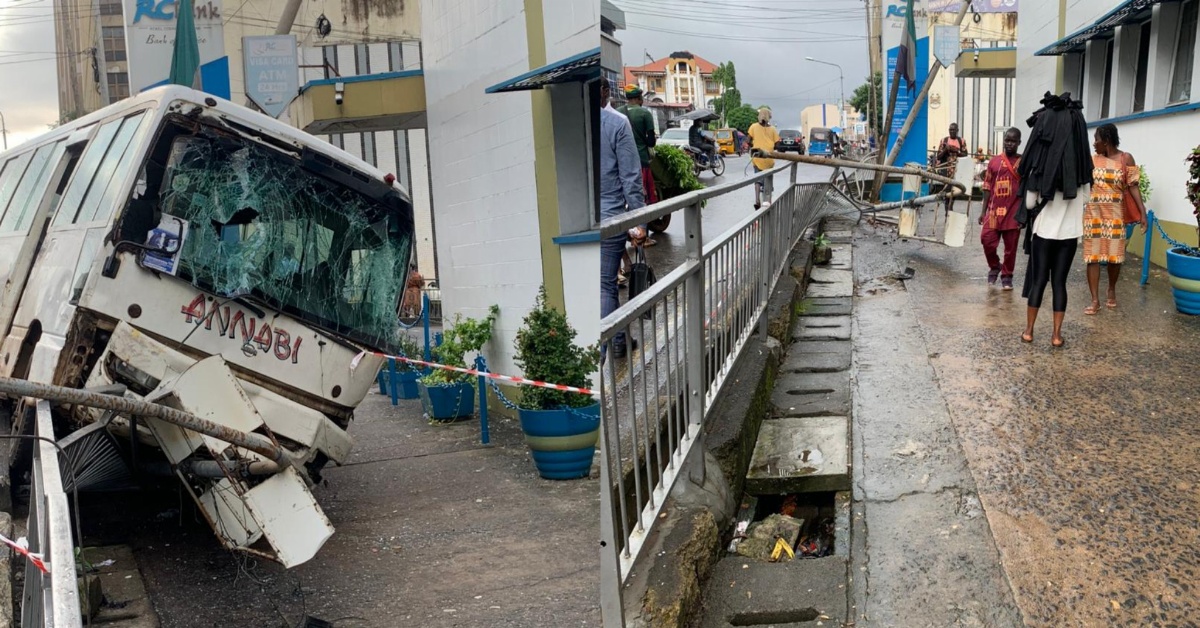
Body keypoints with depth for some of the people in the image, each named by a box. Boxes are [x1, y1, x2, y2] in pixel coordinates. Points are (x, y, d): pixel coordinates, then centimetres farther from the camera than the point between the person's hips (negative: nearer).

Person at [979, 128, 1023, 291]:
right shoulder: (994, 161, 7)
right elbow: (987, 187, 9)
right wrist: (984, 211, 5)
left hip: (1013, 212, -2)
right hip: (994, 210, 2)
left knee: (1011, 246, 4)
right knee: (987, 240, -6)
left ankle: (1007, 276, 16)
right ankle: (994, 267, 20)